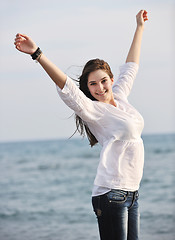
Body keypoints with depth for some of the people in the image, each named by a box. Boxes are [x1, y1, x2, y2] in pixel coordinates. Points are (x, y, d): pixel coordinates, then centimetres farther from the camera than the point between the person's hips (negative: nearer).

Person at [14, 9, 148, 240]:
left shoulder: (120, 97, 12)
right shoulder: (93, 110, -7)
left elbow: (131, 67, 26)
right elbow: (66, 86, -20)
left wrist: (140, 27, 36)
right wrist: (37, 54, -32)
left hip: (132, 192, 7)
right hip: (111, 193, -7)